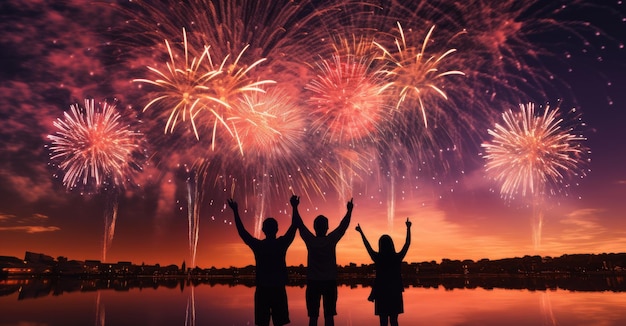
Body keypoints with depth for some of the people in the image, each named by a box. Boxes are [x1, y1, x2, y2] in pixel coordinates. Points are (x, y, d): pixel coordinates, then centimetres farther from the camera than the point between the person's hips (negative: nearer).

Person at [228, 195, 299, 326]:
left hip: (262, 290, 1)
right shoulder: (282, 244, -4)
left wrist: (235, 211, 16)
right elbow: (293, 227, 7)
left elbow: (241, 231, 8)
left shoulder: (257, 245, -3)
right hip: (278, 289, 0)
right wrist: (294, 207, 15)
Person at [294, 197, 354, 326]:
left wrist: (294, 208, 13)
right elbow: (343, 225, 5)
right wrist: (349, 210, 16)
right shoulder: (331, 240, -7)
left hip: (313, 282, 0)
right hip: (329, 282, 0)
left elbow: (299, 224, 3)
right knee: (329, 315, 4)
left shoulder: (310, 241, -7)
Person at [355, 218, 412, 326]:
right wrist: (408, 228, 13)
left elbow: (367, 245, 6)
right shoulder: (397, 258, -7)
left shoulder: (377, 258, -8)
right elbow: (407, 243, 5)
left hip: (381, 293, -1)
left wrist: (361, 232, 19)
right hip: (395, 293, 1)